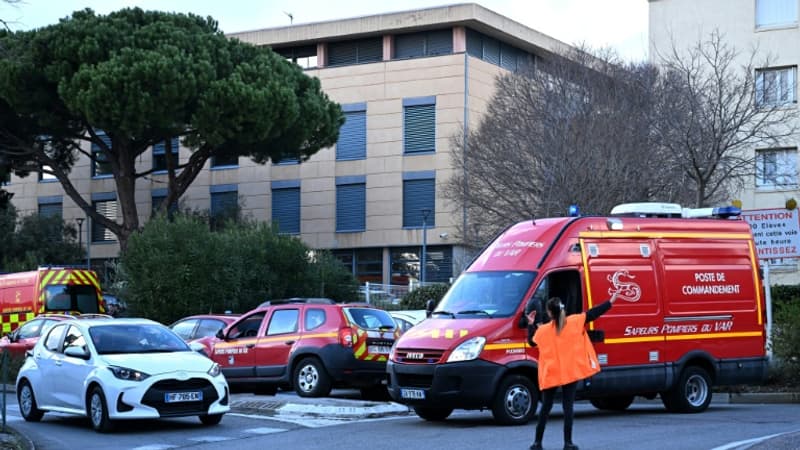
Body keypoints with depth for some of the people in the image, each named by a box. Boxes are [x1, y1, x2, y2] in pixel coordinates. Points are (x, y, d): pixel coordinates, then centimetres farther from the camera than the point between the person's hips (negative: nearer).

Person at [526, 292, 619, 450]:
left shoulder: (544, 330, -6)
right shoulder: (574, 321, -6)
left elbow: (532, 341, 6)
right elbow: (593, 313, -4)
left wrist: (531, 324, 16)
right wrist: (610, 302, 2)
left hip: (551, 374, 0)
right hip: (570, 372, 0)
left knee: (545, 408, 9)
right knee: (568, 407, 2)